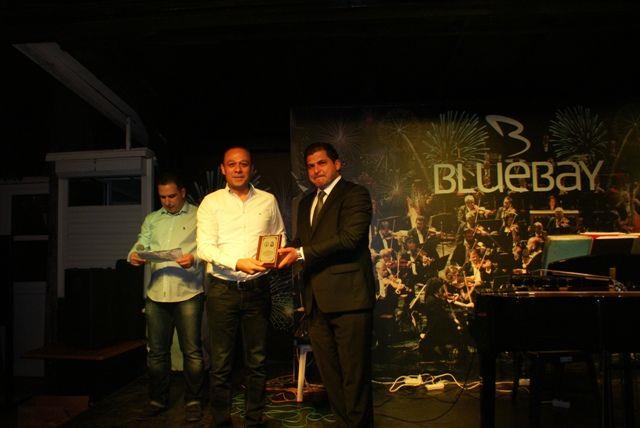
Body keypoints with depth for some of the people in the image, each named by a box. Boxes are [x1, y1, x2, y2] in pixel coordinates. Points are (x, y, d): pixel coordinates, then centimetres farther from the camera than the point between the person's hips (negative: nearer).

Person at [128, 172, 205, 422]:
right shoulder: (152, 219, 19)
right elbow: (141, 244, 13)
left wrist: (195, 258, -24)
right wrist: (134, 255, -9)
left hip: (188, 292, -4)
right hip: (156, 293, 5)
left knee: (191, 351, 1)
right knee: (156, 351, 12)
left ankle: (193, 401, 15)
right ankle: (158, 399, 27)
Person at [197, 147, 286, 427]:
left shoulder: (267, 201, 9)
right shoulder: (211, 202, 2)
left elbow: (279, 236, 19)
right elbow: (204, 247, -7)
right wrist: (238, 263, -22)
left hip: (257, 288, 2)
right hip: (222, 289, -2)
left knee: (257, 361, 8)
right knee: (221, 363, 5)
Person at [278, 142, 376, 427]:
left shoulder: (355, 194, -3)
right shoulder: (306, 203, 21)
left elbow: (350, 237, -16)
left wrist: (302, 253, -17)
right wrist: (288, 253, 0)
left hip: (347, 297, -7)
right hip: (317, 300, 8)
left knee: (354, 374, 0)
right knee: (329, 373, 14)